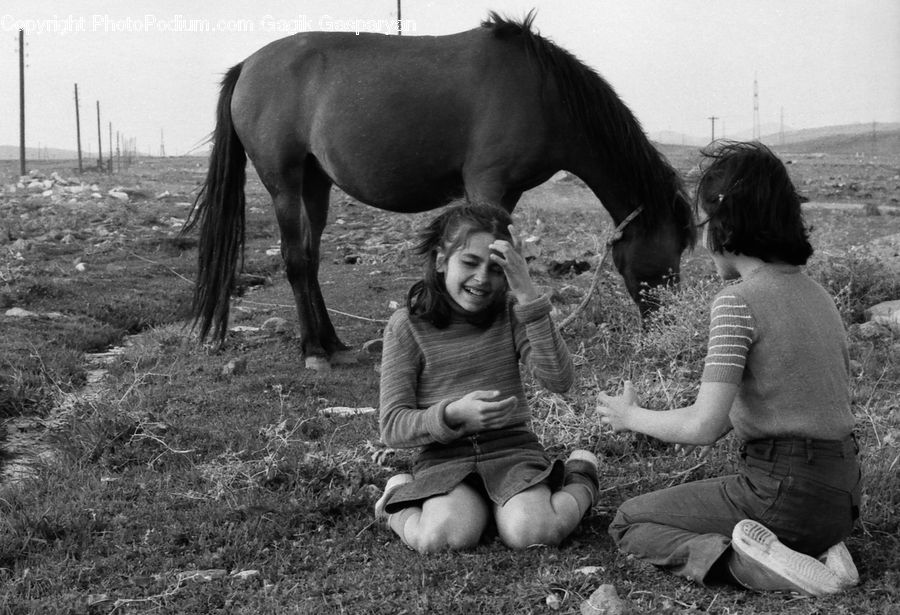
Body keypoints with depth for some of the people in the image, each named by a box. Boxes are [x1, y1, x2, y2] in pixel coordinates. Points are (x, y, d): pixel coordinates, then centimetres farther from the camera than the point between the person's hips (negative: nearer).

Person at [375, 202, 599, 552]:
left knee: (529, 534, -27)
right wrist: (454, 414, -26)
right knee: (443, 539, -30)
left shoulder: (510, 313, 2)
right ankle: (398, 501, 5)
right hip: (443, 457, -1)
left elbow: (559, 381, -14)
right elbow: (393, 427, -6)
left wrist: (528, 296, -21)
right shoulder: (407, 325, -3)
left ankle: (579, 482, 7)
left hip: (512, 448, 1)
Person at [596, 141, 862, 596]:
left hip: (784, 491, -8)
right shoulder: (816, 294, 9)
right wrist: (731, 420, 17)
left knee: (628, 523, 9)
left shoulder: (738, 301, -16)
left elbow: (703, 428, -20)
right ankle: (817, 551, 9)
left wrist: (629, 415, -3)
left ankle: (747, 564, -12)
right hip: (842, 493, 8)